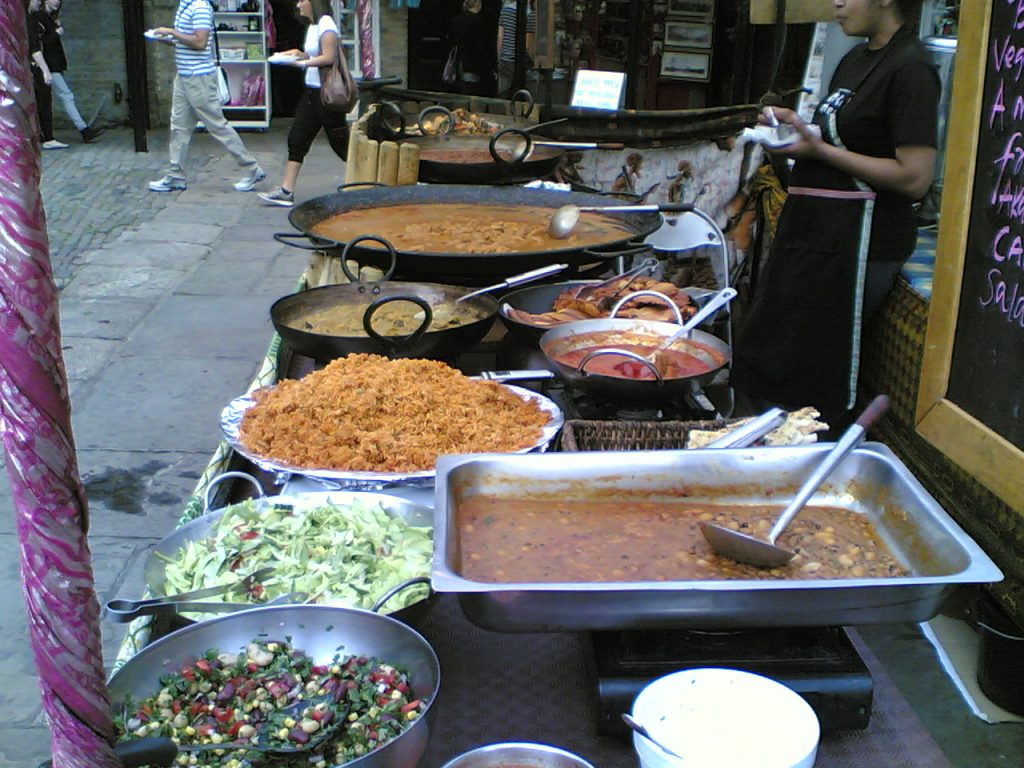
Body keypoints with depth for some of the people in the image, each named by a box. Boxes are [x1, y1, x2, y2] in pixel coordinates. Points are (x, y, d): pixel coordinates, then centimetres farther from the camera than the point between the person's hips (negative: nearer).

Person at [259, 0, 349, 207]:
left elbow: (328, 57, -21)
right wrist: (300, 54, 6)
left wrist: (302, 61, -20)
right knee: (297, 139, 5)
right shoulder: (313, 26, 13)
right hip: (311, 91, 10)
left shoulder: (326, 25, -14)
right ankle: (286, 191, 6)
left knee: (340, 143, -1)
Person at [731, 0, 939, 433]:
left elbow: (915, 178, -21)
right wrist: (796, 126, 5)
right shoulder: (856, 60, 15)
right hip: (813, 225, 10)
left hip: (858, 236, -10)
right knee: (764, 354, 14)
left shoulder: (909, 68, -15)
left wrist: (821, 150, -18)